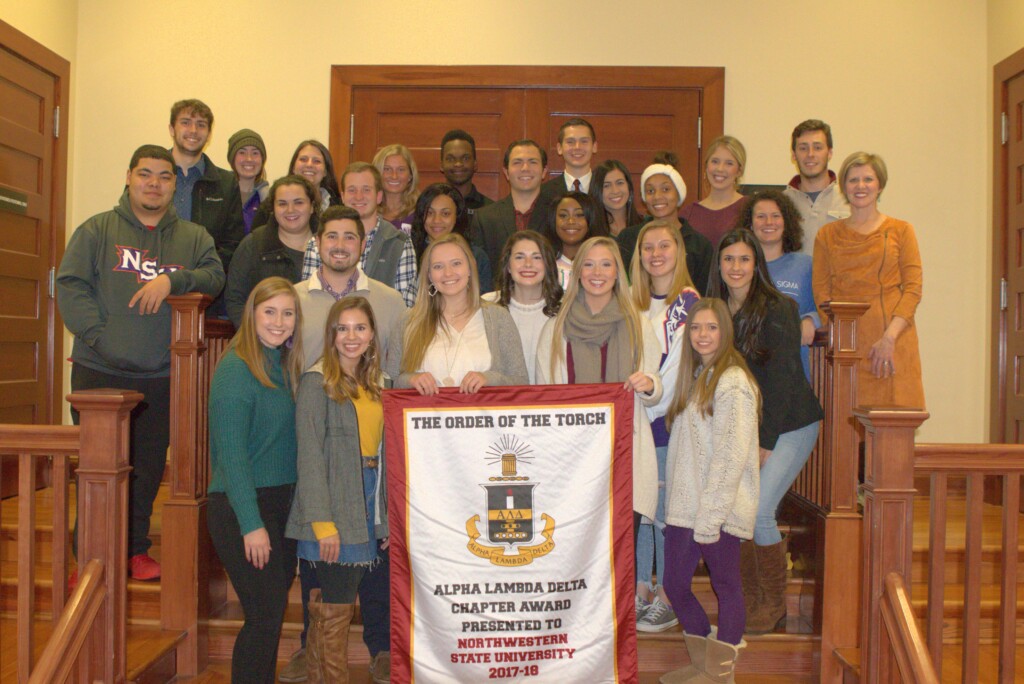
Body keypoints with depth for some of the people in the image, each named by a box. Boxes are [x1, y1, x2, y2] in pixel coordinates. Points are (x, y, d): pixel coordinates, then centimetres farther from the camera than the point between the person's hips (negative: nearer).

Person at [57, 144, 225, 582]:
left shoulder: (193, 237, 11)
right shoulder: (97, 230, 5)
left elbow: (215, 275, -3)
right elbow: (70, 286, -2)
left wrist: (172, 279, -19)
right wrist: (97, 334, -13)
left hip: (162, 376, 2)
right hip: (98, 371, -1)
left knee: (148, 467, 9)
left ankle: (136, 549, 25)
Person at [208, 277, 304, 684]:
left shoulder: (285, 367, 10)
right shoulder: (235, 369, -13)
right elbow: (231, 452, -17)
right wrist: (252, 524, -19)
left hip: (281, 504, 7)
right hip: (241, 509, -7)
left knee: (271, 613, 12)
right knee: (265, 614, -6)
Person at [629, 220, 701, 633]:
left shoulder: (688, 301, -4)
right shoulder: (634, 302, 14)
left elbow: (679, 365, -12)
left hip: (668, 418, -6)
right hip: (634, 418, 6)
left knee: (665, 509, -1)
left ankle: (667, 599, 11)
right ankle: (640, 590, 21)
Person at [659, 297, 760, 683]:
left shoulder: (732, 382, -11)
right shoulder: (695, 377, 16)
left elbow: (731, 455, -17)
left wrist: (710, 516, -18)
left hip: (720, 507, -8)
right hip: (685, 506, 8)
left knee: (725, 585, 5)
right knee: (674, 584, 10)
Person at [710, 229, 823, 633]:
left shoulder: (776, 309, -12)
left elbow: (782, 379, -14)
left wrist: (765, 442, -15)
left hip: (790, 425, -5)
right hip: (742, 426, 5)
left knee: (757, 512, -13)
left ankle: (775, 604, 8)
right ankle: (749, 599, 17)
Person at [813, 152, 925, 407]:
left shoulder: (901, 230, 10)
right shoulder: (827, 235, 13)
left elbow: (913, 288, 1)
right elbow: (821, 293, 6)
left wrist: (889, 337, -12)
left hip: (894, 342, 0)